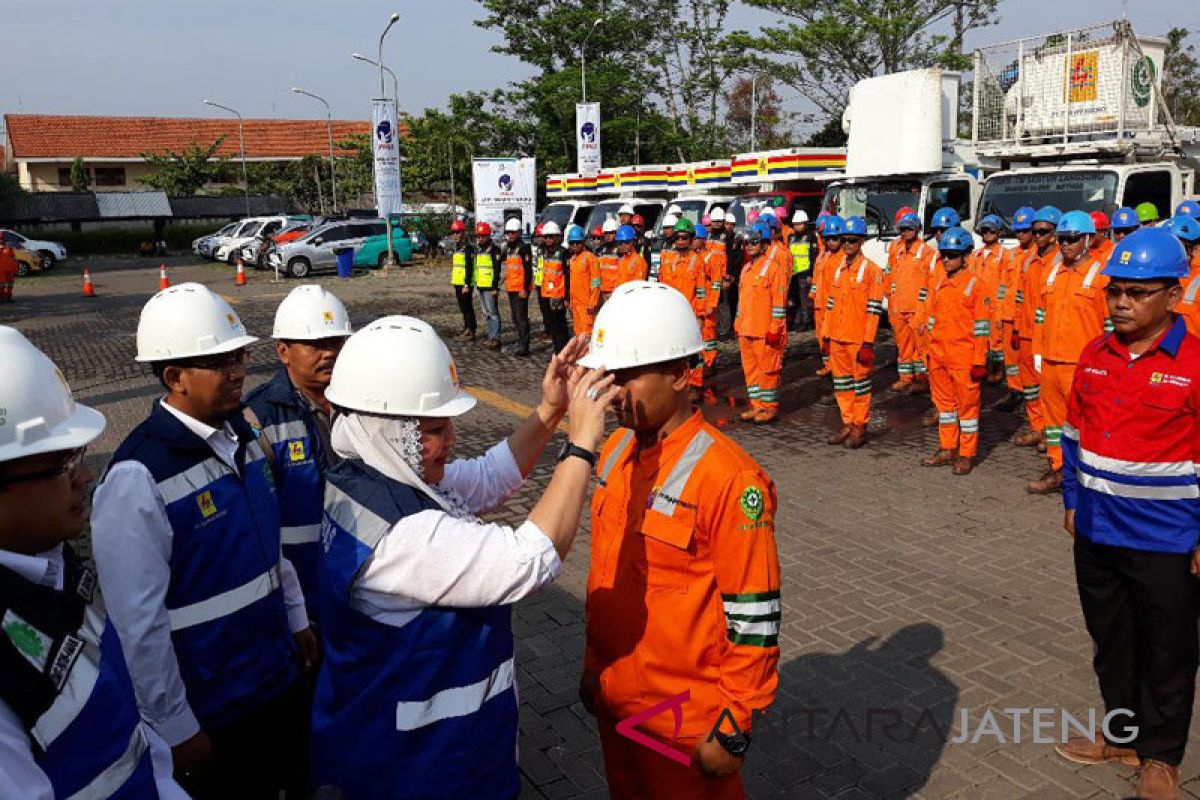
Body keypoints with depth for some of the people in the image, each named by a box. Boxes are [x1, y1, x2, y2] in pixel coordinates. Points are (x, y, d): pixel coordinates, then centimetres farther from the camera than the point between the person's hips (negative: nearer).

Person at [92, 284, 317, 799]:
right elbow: (138, 622, -22)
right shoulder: (138, 479, -25)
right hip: (213, 710, -7)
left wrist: (297, 619, 14)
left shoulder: (240, 435, -1)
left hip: (281, 676, 7)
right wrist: (176, 728, -16)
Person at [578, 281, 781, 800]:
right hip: (613, 698, 7)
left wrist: (735, 728, -13)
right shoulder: (616, 451, -1)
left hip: (689, 719, -6)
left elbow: (754, 617, -18)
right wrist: (594, 665, 15)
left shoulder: (729, 478, -23)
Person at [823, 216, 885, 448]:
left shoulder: (872, 270, -7)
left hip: (858, 339, -6)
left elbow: (874, 310, -11)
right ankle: (847, 424, 23)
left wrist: (868, 343, -16)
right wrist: (826, 336, 12)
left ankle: (860, 427, 13)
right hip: (837, 338, 6)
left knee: (860, 382, 3)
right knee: (841, 381, 11)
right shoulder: (838, 270, 12)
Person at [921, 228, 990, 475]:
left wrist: (979, 361, -12)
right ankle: (947, 449, 26)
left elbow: (981, 325, -10)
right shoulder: (940, 284, 12)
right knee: (944, 401, 14)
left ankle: (966, 455, 12)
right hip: (939, 356, 7)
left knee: (967, 404, 3)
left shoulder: (975, 283, -8)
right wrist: (931, 351, 15)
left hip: (963, 358, -7)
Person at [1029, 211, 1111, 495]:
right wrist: (1038, 351, 14)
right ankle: (1057, 470, 27)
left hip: (1083, 366, -6)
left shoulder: (1100, 275, -6)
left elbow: (1112, 323, -6)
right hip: (1050, 363, 6)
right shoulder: (1052, 272, 12)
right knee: (1053, 417, 14)